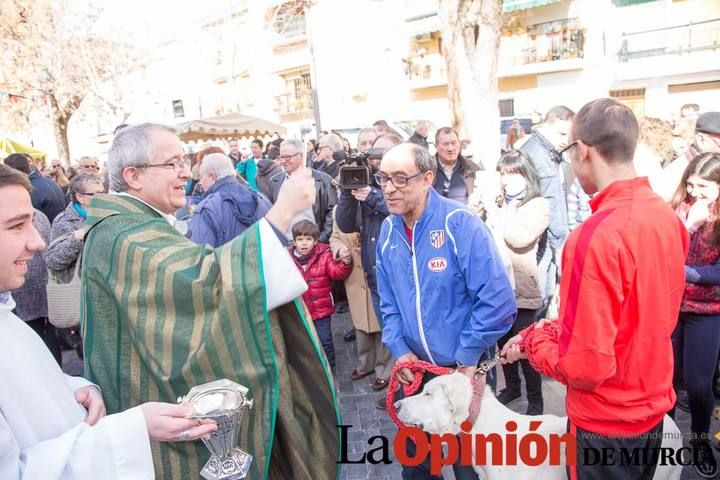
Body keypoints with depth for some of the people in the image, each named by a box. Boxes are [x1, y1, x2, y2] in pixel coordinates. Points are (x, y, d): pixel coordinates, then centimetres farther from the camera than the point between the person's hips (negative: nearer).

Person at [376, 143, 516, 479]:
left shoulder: (461, 224, -22)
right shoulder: (388, 231, -2)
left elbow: (498, 301, -24)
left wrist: (467, 358, -17)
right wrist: (399, 350, -4)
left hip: (465, 370, -5)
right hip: (413, 368, 5)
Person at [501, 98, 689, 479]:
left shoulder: (596, 235, -29)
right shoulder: (668, 218, -4)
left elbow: (585, 365, -27)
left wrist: (533, 338, -9)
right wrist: (561, 328, 5)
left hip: (607, 424, -7)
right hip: (654, 407, 7)